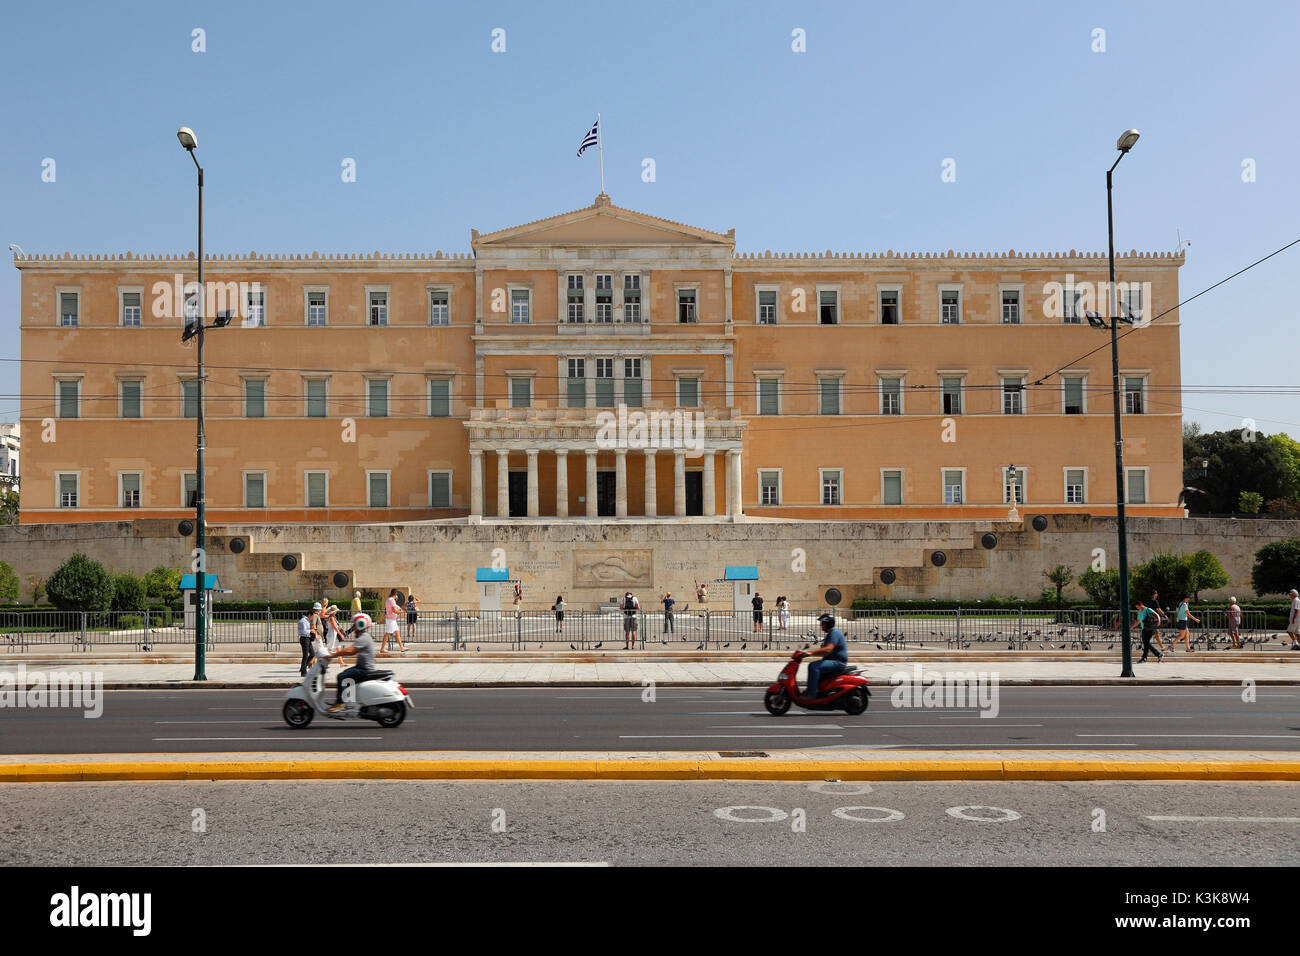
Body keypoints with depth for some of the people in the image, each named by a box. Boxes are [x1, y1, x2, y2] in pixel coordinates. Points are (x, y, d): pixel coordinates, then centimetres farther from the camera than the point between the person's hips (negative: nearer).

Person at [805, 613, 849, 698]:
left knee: (813, 666, -26)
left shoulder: (835, 633, -14)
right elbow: (823, 651, 24)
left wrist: (811, 652, -29)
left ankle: (811, 695, -29)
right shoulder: (831, 633, 21)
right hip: (834, 662, 11)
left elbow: (827, 649, -28)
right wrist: (811, 653, 11)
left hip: (838, 663, -11)